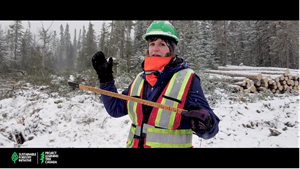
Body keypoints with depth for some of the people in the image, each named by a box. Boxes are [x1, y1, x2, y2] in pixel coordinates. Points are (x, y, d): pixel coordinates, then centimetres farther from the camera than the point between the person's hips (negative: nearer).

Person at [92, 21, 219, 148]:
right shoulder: (140, 79, 3)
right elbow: (115, 109, 11)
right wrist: (105, 79, 4)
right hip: (135, 144, 5)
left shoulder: (188, 79, -12)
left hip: (171, 144, -4)